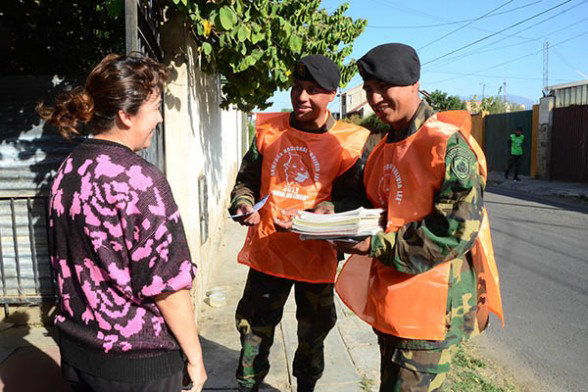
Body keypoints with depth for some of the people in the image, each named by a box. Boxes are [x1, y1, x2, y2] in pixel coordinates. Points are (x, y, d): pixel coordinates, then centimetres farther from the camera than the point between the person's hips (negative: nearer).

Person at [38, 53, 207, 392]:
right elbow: (167, 284, -23)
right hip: (137, 363, -7)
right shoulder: (139, 179, -24)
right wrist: (195, 357, -11)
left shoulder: (68, 170, 0)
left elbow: (64, 263, 10)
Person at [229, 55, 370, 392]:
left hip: (316, 254, -1)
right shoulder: (269, 129, 1)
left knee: (313, 332, 19)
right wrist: (244, 204, -11)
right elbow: (247, 179, 9)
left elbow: (349, 198, -10)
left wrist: (321, 214, -28)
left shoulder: (350, 142, -8)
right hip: (267, 250, 2)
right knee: (255, 329, 13)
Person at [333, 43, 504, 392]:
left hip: (431, 306, -8)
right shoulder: (387, 147, 10)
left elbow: (456, 232, -24)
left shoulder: (449, 145, -17)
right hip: (390, 301, 9)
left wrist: (376, 245, -24)